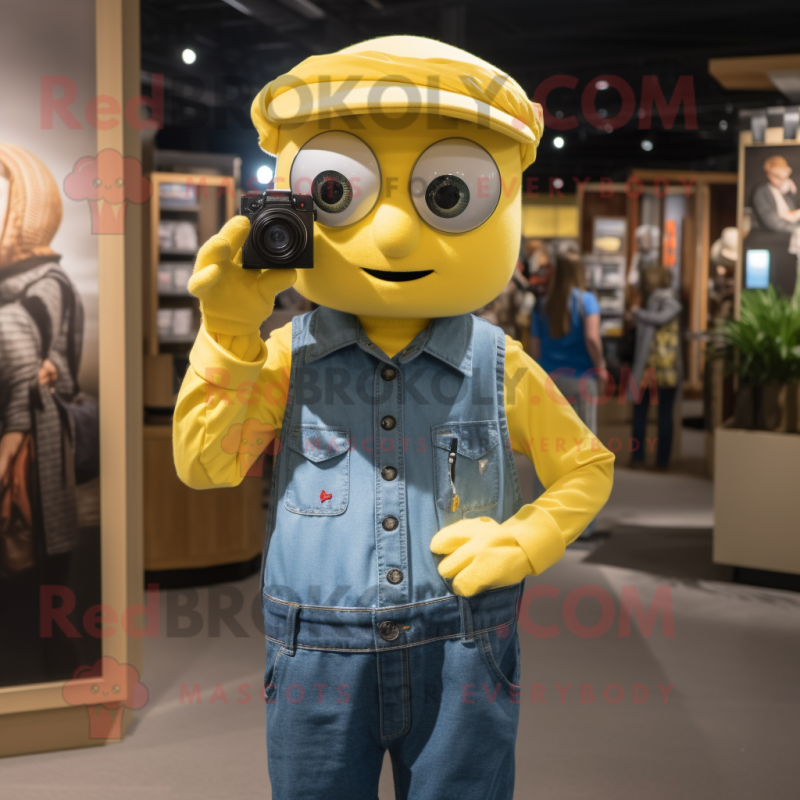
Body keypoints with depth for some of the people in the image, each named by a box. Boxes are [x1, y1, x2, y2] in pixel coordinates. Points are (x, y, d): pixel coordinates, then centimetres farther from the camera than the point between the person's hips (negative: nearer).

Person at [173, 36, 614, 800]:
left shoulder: (499, 368, -3)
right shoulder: (290, 359, -3)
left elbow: (586, 468, 8)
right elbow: (203, 465, -6)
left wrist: (522, 545, -8)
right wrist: (228, 334, -13)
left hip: (460, 663, 0)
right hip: (318, 667, 1)